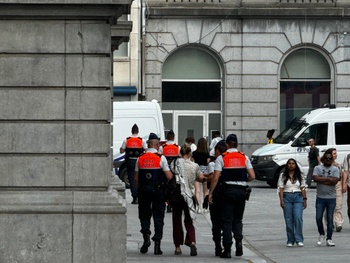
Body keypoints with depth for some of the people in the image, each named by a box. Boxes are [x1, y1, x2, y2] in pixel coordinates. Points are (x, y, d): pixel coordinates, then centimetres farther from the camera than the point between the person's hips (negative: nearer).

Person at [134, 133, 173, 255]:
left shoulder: (140, 159, 3)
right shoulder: (161, 158, -6)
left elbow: (136, 178, 5)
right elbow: (169, 177, -8)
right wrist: (172, 173, 14)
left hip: (143, 190, 2)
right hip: (158, 190, -2)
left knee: (144, 215, 14)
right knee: (158, 217, 4)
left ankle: (146, 234, -11)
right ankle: (157, 244, 0)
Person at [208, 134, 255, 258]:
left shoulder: (221, 158, -3)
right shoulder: (244, 157, 6)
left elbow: (215, 178, -9)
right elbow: (252, 176, 1)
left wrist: (210, 193, -2)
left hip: (227, 190, -3)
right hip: (241, 191, 3)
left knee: (226, 221, 2)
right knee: (237, 219, 16)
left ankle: (227, 249, -1)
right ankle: (238, 240, -9)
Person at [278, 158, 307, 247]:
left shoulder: (300, 176, 12)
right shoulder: (283, 176, 8)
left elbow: (303, 189, 12)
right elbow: (281, 189, 3)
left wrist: (304, 199, 6)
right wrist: (281, 200, -6)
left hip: (298, 197, 0)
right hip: (287, 197, 0)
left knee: (298, 218, -14)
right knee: (288, 220, -1)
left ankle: (299, 240, -13)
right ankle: (290, 241, 5)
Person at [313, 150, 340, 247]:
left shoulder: (335, 169, 4)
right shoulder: (318, 168, 5)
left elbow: (335, 181, -11)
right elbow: (315, 178, -13)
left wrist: (321, 179, -11)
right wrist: (328, 178, -11)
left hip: (331, 198, 0)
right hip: (320, 197, 0)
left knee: (330, 219, 0)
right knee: (318, 218, -3)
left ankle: (329, 239, 4)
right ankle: (321, 234, 20)